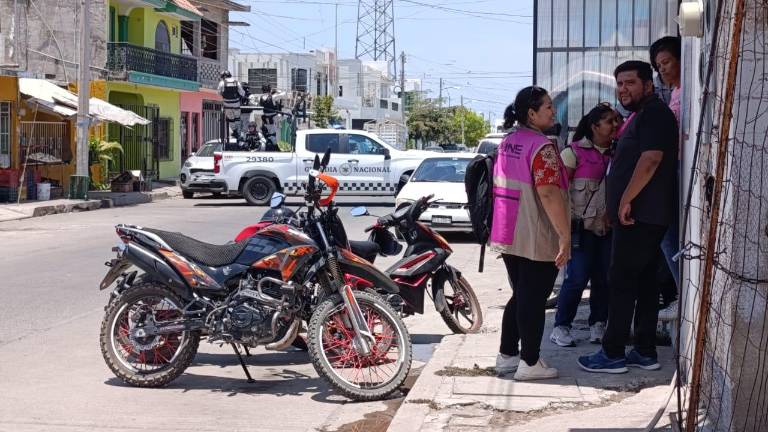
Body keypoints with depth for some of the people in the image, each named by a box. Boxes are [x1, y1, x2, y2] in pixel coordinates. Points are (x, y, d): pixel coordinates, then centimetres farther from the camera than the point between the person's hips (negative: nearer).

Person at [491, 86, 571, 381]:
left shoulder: (507, 143, 12)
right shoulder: (541, 146, -16)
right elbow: (548, 194, -25)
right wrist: (565, 235, -23)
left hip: (508, 237, 8)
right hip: (537, 240, -8)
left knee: (519, 296, 18)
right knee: (534, 300, 0)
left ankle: (506, 355, 22)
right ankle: (529, 364, 5)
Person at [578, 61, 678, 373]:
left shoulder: (654, 113, -11)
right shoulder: (642, 116, 22)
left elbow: (650, 160, -23)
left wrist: (626, 200, -21)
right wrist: (616, 206, 24)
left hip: (639, 216, -11)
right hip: (641, 216, 11)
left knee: (622, 282, -8)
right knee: (644, 283, 11)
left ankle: (613, 354, -4)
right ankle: (645, 352, 15)